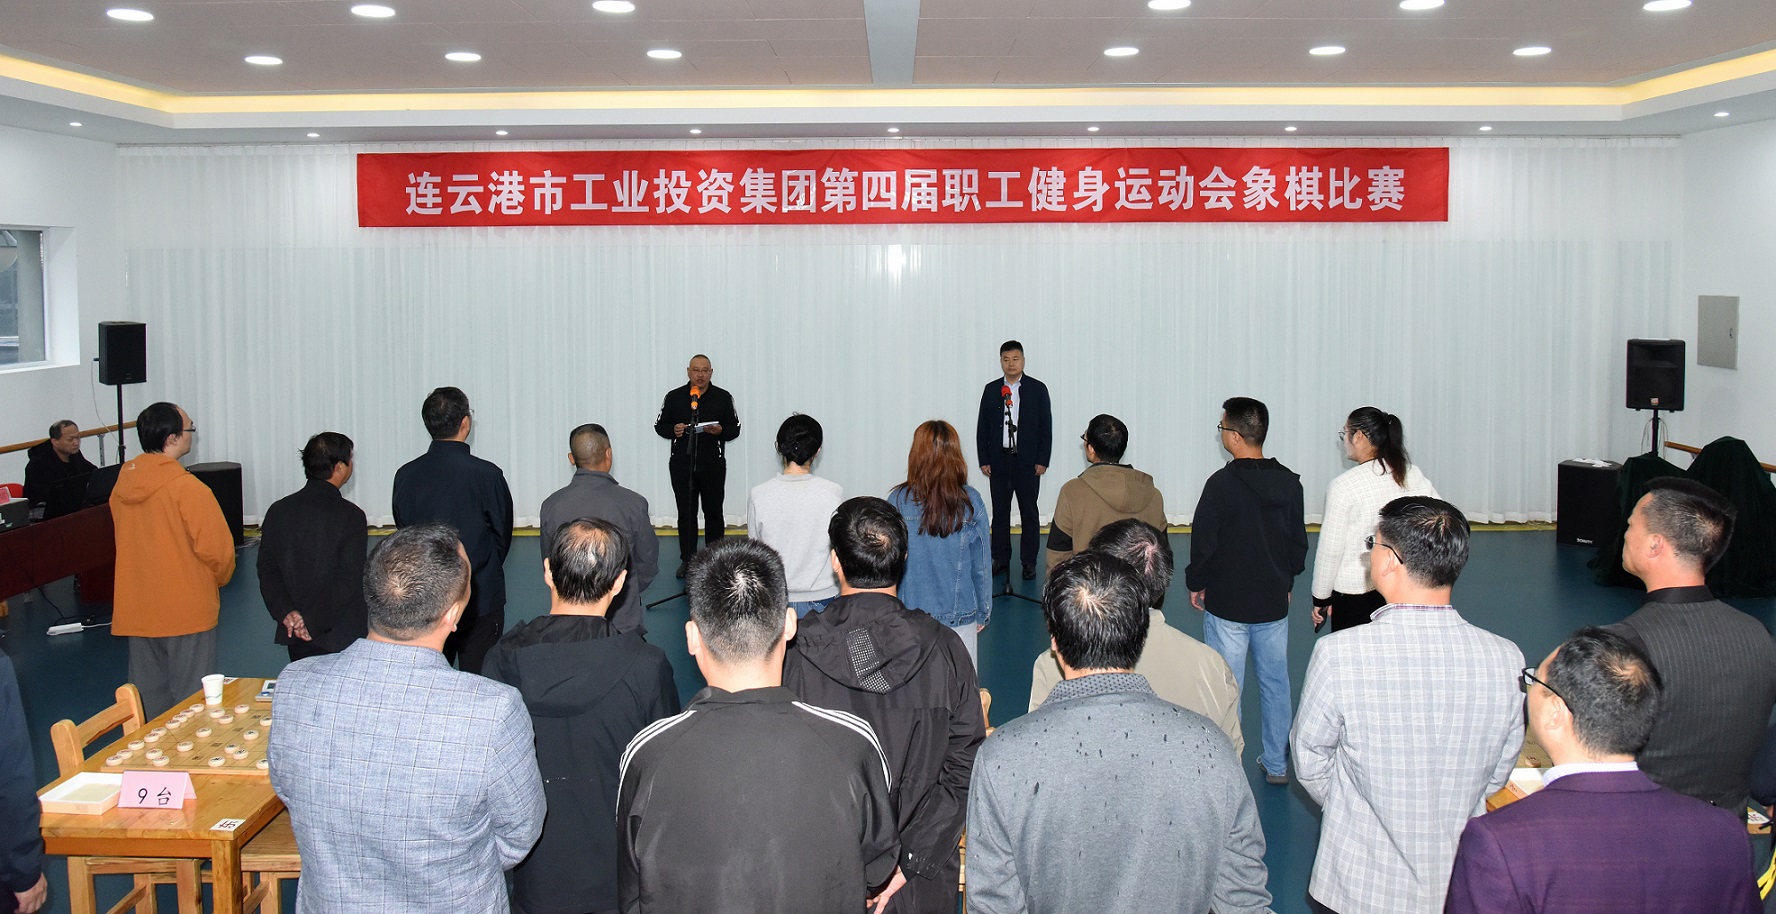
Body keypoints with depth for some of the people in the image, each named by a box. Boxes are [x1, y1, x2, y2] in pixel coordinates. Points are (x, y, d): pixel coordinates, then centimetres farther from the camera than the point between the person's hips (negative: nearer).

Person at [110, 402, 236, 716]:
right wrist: (219, 579, 5)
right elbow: (216, 549, -15)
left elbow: (127, 542, 12)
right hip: (186, 611, -6)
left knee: (149, 699, 16)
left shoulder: (122, 485, 2)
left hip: (136, 611, 6)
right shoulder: (188, 488, -18)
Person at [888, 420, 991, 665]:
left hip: (910, 613, 0)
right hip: (961, 614, 0)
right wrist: (983, 612, 12)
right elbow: (981, 564, -1)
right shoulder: (971, 502, -7)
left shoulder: (898, 500, -9)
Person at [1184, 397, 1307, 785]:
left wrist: (1196, 584, 3)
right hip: (1274, 603, 5)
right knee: (1275, 682, 15)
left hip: (1227, 604, -5)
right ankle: (1278, 764, 25)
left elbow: (1203, 542, -12)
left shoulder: (1222, 484, -17)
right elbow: (1299, 542, 8)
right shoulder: (1290, 483, -1)